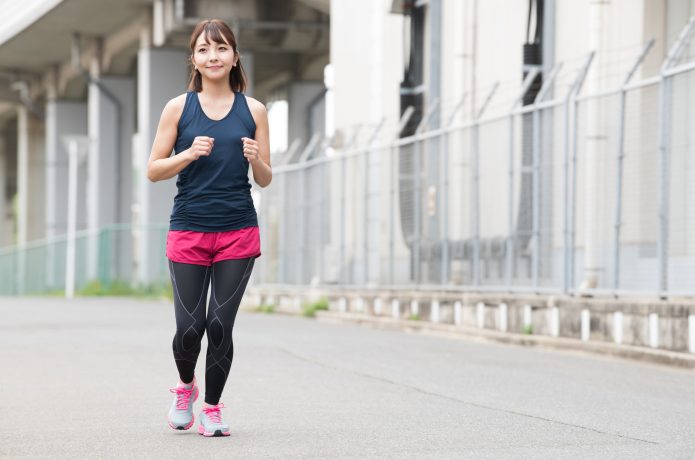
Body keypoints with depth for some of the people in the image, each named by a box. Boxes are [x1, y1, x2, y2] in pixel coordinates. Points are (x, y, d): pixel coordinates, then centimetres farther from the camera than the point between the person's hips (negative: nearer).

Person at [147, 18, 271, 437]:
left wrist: (255, 159, -12)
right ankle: (186, 387, 28)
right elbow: (153, 171, 3)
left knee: (220, 327, -3)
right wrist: (189, 154, -14)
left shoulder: (253, 111, 6)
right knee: (189, 329, -3)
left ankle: (213, 409, 15)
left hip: (239, 232, 1)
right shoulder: (178, 108, 3)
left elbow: (265, 180, 9)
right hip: (189, 230, 0)